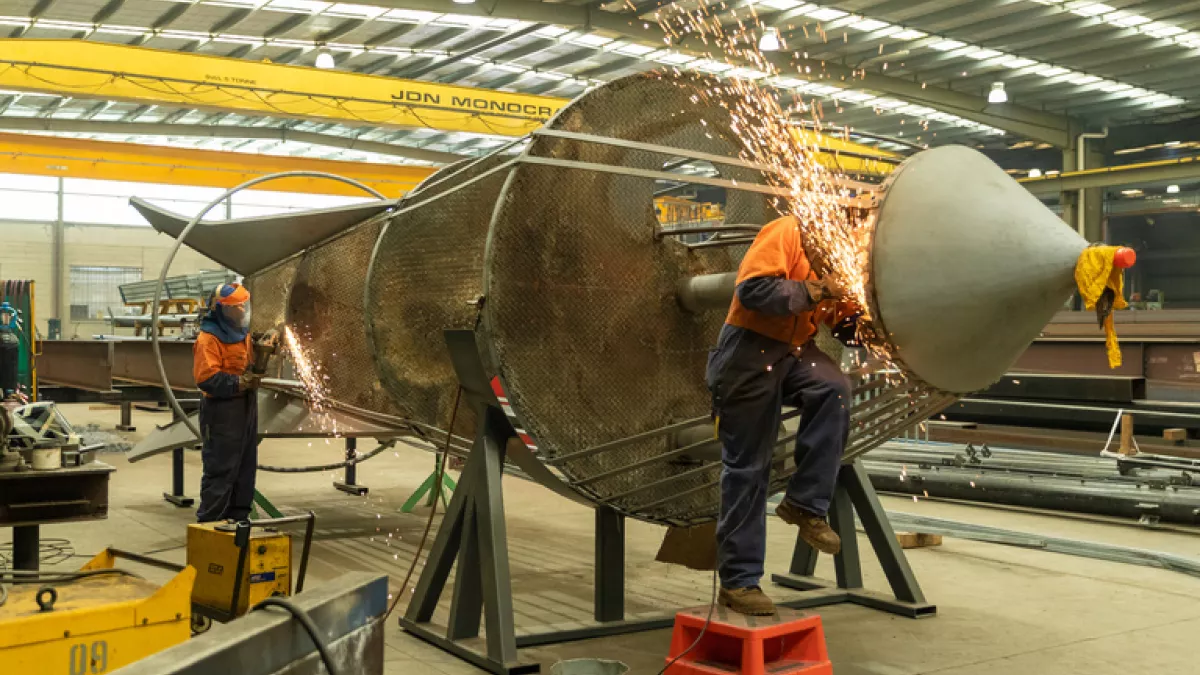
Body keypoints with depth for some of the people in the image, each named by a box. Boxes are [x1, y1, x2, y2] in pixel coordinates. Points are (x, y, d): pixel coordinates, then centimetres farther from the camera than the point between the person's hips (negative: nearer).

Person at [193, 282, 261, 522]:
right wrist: (241, 382, -24)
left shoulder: (243, 334, 14)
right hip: (221, 411, -9)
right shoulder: (209, 338, -14)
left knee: (245, 466, 14)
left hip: (246, 407, 9)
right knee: (220, 469, -6)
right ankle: (209, 520, 2)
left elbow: (251, 365, 27)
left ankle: (238, 516, 24)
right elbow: (207, 378, -22)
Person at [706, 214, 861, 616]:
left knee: (833, 387, -27)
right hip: (749, 350, -6)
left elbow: (842, 326, 13)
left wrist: (860, 309, -7)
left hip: (793, 351, 7)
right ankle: (738, 580, 6)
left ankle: (804, 504, -13)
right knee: (747, 468, -3)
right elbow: (753, 289, -24)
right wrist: (814, 291, -22)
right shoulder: (789, 233, -13)